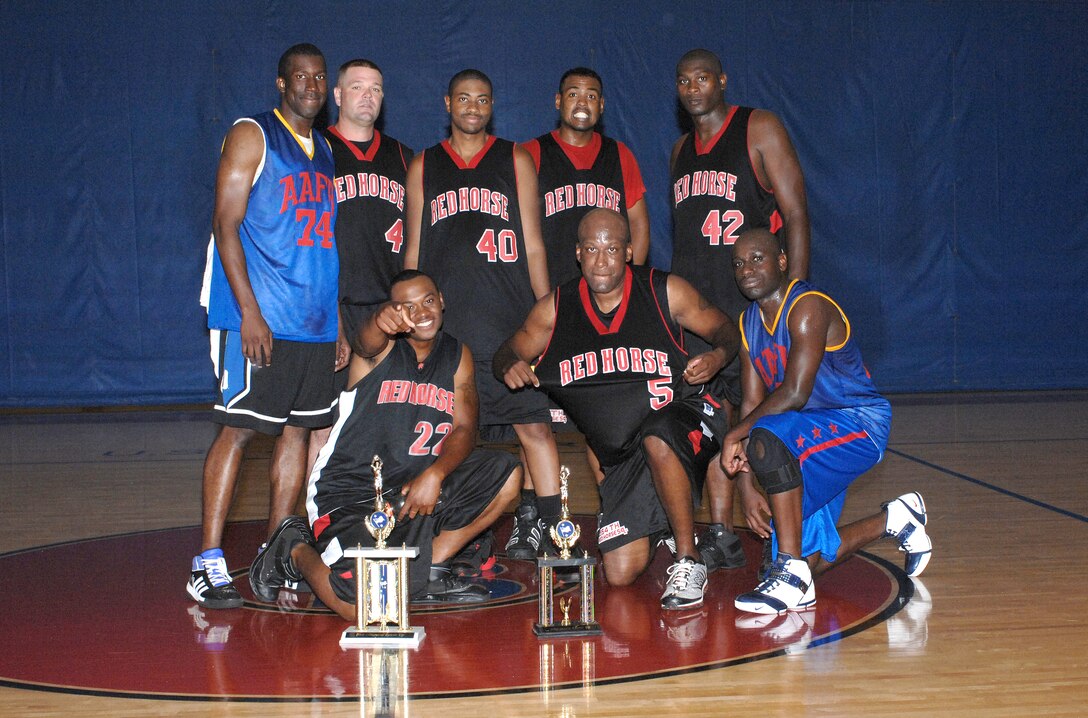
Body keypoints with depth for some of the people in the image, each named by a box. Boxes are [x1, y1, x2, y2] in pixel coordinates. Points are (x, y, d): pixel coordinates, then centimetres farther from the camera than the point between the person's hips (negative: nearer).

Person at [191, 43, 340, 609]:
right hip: (257, 316, -7)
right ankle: (208, 564, -6)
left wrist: (338, 317, 15)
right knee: (238, 429, -9)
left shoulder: (325, 151, 18)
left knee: (297, 431, 8)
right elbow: (226, 224, -9)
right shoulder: (252, 136, -2)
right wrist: (249, 311, -18)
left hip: (316, 321, 7)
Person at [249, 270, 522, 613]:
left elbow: (465, 428, -1)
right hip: (352, 492, -6)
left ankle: (430, 569, 4)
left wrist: (435, 474, -20)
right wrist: (382, 321, -60)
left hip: (417, 485, 6)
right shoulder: (382, 346, -8)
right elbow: (367, 340, -34)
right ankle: (295, 551, 9)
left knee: (506, 475, -8)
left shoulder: (457, 355, 6)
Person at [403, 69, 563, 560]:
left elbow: (532, 245, 11)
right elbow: (413, 251, 16)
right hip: (444, 321, 1)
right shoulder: (423, 166, 16)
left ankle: (550, 529, -4)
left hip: (510, 319, -1)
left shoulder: (515, 161, 13)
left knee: (535, 426, -8)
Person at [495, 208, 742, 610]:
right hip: (622, 459, 3)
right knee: (620, 573, -6)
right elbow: (506, 355, 13)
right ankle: (663, 528, 29)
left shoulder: (665, 291, -3)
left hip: (680, 416, -3)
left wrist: (717, 357, -17)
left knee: (656, 437, -42)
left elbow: (724, 329, 6)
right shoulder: (556, 309, 3)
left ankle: (688, 561, -25)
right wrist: (511, 367, -12)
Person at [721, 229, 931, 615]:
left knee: (766, 439, -36)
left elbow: (795, 394, -27)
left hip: (859, 425, -9)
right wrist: (746, 485, -4)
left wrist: (737, 435, -19)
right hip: (813, 436, 9)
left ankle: (793, 578, -29)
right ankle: (894, 519, 32)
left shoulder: (808, 307, -18)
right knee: (810, 561, 5)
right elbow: (752, 403, 5)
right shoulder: (749, 322, 8)